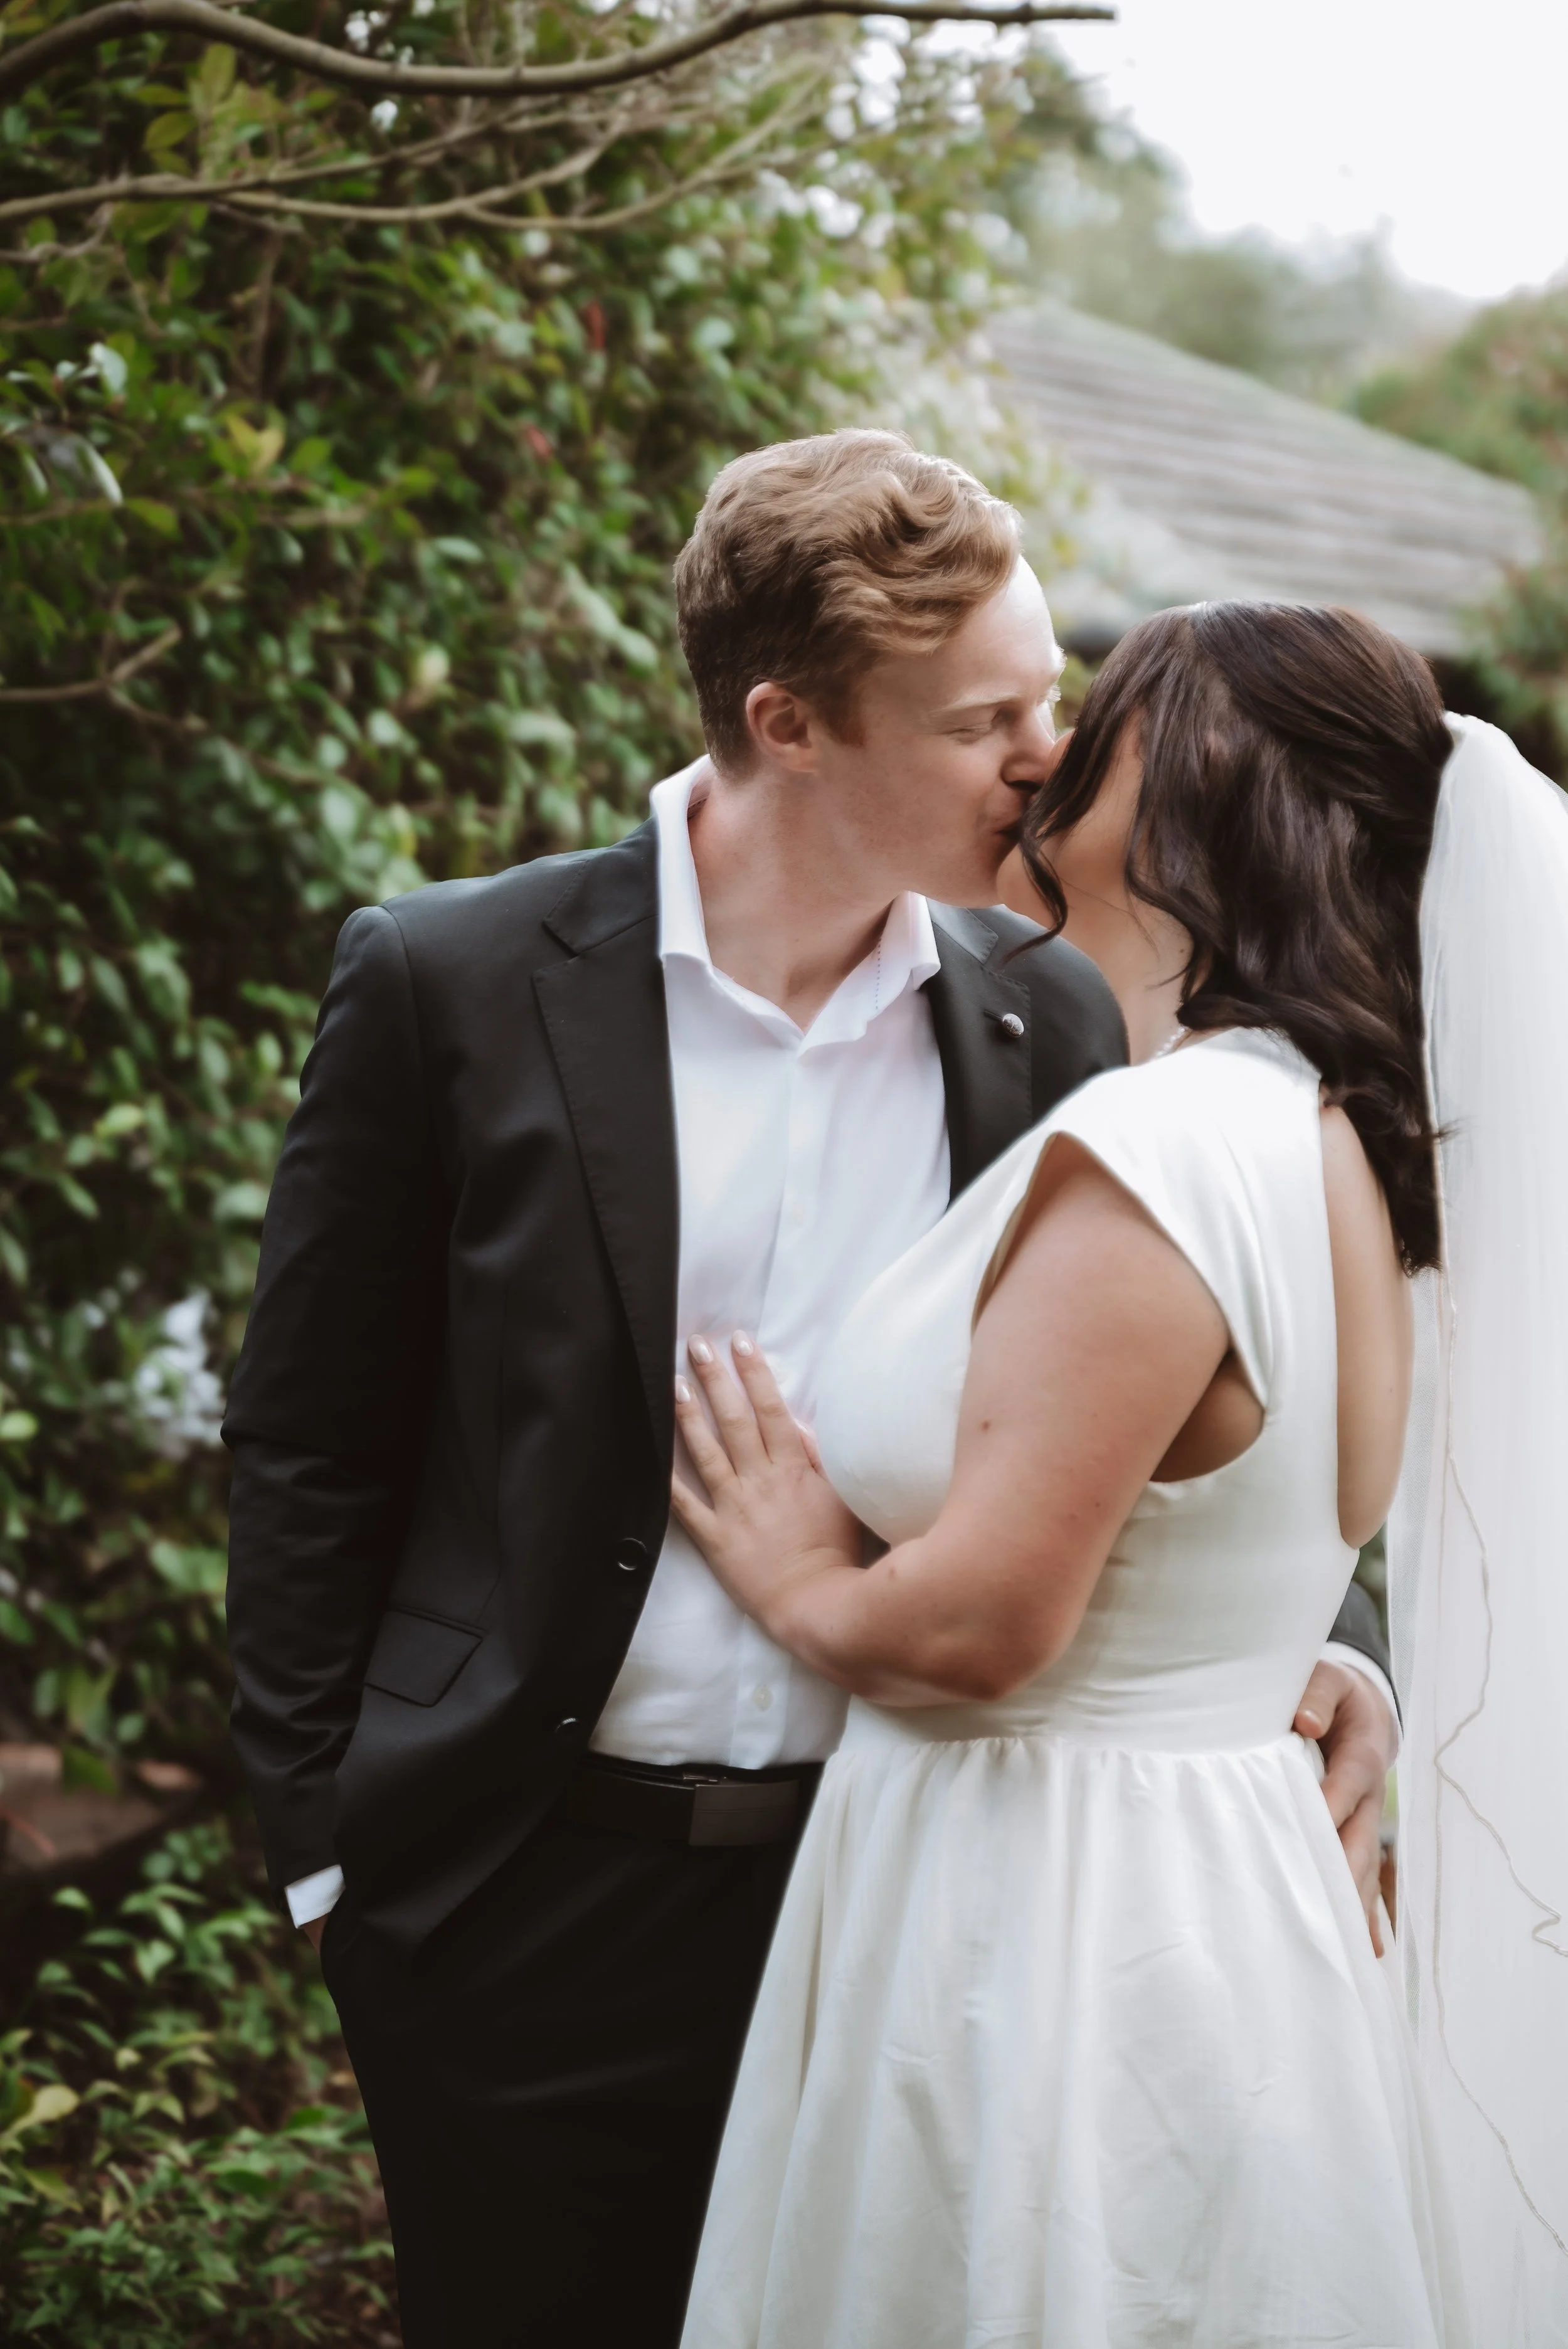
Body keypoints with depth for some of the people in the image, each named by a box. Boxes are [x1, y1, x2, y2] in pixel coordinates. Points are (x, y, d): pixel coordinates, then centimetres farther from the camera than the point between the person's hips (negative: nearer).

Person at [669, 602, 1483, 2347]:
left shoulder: (1151, 1155, -22)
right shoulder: (1318, 1140, 8)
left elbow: (979, 1622, -23)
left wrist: (798, 1585, -6)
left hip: (1049, 1923, -9)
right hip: (1227, 1874, 9)